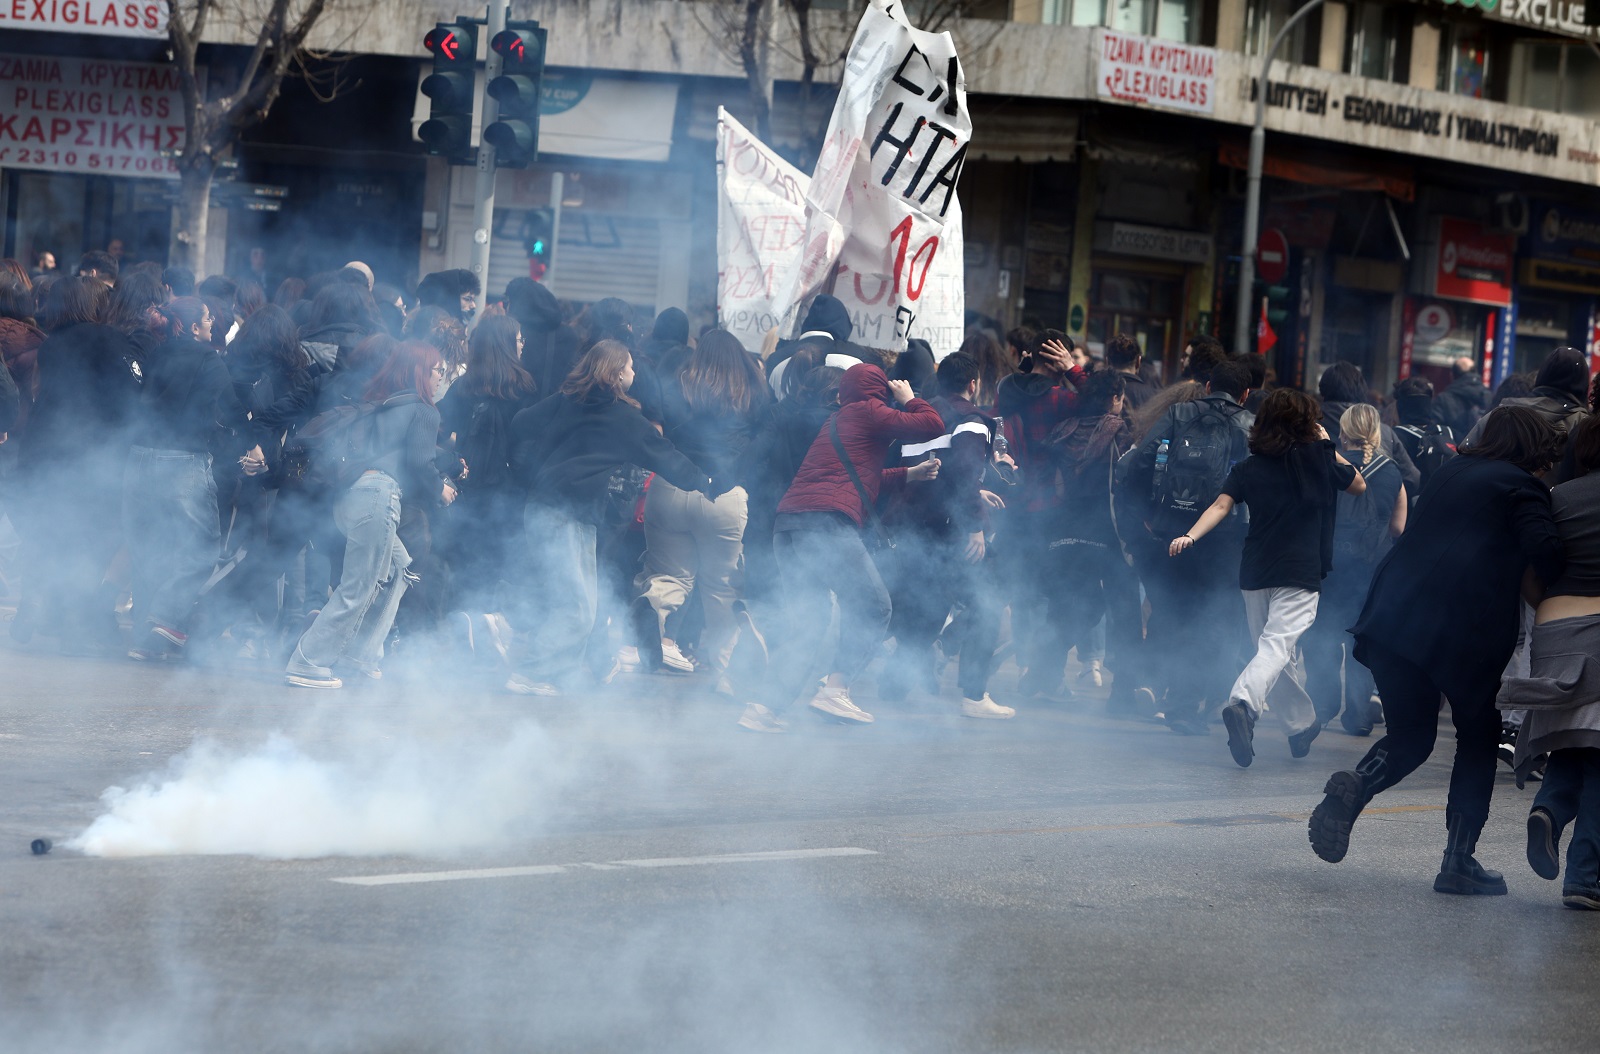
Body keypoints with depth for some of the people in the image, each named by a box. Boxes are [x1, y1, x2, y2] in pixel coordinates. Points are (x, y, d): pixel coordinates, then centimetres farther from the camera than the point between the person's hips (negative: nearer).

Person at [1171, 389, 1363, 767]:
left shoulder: (1247, 468, 6)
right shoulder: (1319, 457, 1)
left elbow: (1222, 505, -8)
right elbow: (1358, 484, 16)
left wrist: (1191, 536, -14)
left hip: (1255, 572, 4)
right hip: (1300, 574, -4)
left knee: (1282, 651, 18)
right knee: (1277, 647, -14)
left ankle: (1302, 725, 30)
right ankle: (1243, 704, -39)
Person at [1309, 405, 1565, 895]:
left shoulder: (1452, 472, 22)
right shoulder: (1521, 487, 1)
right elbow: (1544, 549, -14)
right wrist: (1559, 598, 3)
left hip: (1393, 613, 6)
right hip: (1465, 630, -6)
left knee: (1409, 736, 16)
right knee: (1478, 740, 12)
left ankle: (1354, 788, -16)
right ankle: (1459, 859, 5)